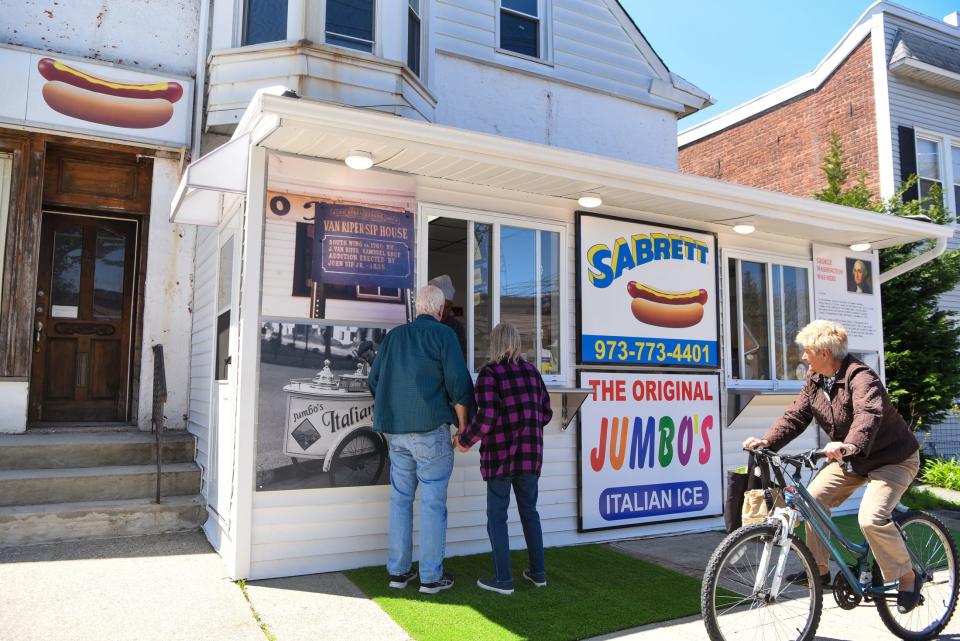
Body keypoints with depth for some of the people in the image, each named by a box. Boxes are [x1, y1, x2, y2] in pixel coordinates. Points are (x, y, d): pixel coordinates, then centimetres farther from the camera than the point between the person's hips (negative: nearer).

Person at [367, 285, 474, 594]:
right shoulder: (443, 334, -4)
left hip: (395, 431, 6)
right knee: (433, 503, 1)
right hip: (431, 429, -5)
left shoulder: (394, 335, 12)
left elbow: (374, 380, 13)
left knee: (400, 500, 13)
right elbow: (458, 382, -11)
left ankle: (398, 571, 19)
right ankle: (431, 577, 8)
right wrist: (462, 427, -2)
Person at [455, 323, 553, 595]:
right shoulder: (531, 371, 6)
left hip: (501, 456, -5)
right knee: (529, 511, 18)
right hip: (530, 455, 5)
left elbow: (486, 417, -20)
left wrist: (465, 440, -6)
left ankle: (504, 579, 10)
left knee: (497, 516, 6)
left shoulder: (489, 373, -11)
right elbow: (546, 413, 10)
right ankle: (538, 572, 25)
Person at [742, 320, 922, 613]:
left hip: (893, 459, -8)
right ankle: (819, 567, 8)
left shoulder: (860, 377, -26)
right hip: (851, 458, 8)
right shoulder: (814, 379, -2)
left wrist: (849, 445, -63)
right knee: (813, 498, -6)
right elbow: (796, 416, -5)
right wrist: (767, 441, -20)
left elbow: (869, 414, -44)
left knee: (872, 519, -23)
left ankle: (908, 577, 3)